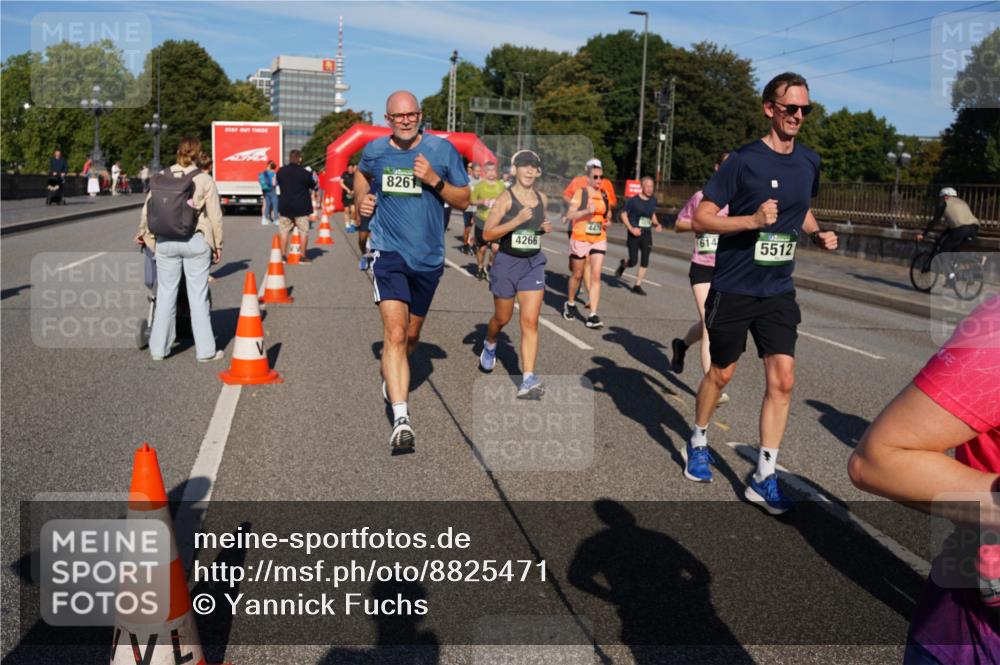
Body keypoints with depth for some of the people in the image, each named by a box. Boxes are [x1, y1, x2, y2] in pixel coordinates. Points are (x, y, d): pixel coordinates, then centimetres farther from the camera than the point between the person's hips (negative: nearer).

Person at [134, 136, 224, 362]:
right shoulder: (204, 179, -4)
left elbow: (147, 208, 7)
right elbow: (215, 215, -4)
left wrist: (142, 233, 23)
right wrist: (218, 244, 6)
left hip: (166, 241, 2)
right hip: (196, 241, -2)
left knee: (165, 294, 12)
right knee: (198, 297, 3)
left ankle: (158, 348, 19)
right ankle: (205, 350, 9)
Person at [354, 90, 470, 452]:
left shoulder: (442, 150, -3)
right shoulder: (374, 150, 2)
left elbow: (464, 201, 1)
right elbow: (362, 173, 27)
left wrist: (435, 181, -15)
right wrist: (362, 197, 7)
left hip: (429, 257, 1)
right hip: (389, 253, -1)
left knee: (411, 334, 16)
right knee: (394, 333, -17)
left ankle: (390, 377, 48)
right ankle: (401, 418, -21)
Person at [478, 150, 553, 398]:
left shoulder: (542, 199, 6)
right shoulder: (505, 197, -10)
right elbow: (487, 233, -14)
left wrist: (545, 228, 2)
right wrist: (517, 220, -24)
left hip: (533, 263, 3)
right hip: (507, 262, -3)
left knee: (530, 322, -7)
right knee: (502, 318, 15)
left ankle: (528, 380, -9)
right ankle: (489, 345, 49)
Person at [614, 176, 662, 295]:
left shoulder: (653, 200, 6)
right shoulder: (633, 200, -9)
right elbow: (624, 215, -3)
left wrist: (656, 224, 1)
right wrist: (631, 229, -15)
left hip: (647, 234, 4)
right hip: (634, 233, -4)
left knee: (645, 262, -1)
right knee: (633, 261, -7)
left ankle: (637, 286, 11)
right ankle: (623, 265, 29)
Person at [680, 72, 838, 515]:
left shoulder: (809, 162, 5)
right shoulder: (744, 160, -12)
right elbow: (700, 219, -14)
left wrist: (819, 235, 4)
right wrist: (752, 220, -27)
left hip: (778, 290, 4)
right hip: (733, 289, -4)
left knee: (782, 379, -3)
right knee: (722, 374, 9)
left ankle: (763, 477, 6)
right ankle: (697, 443, 35)